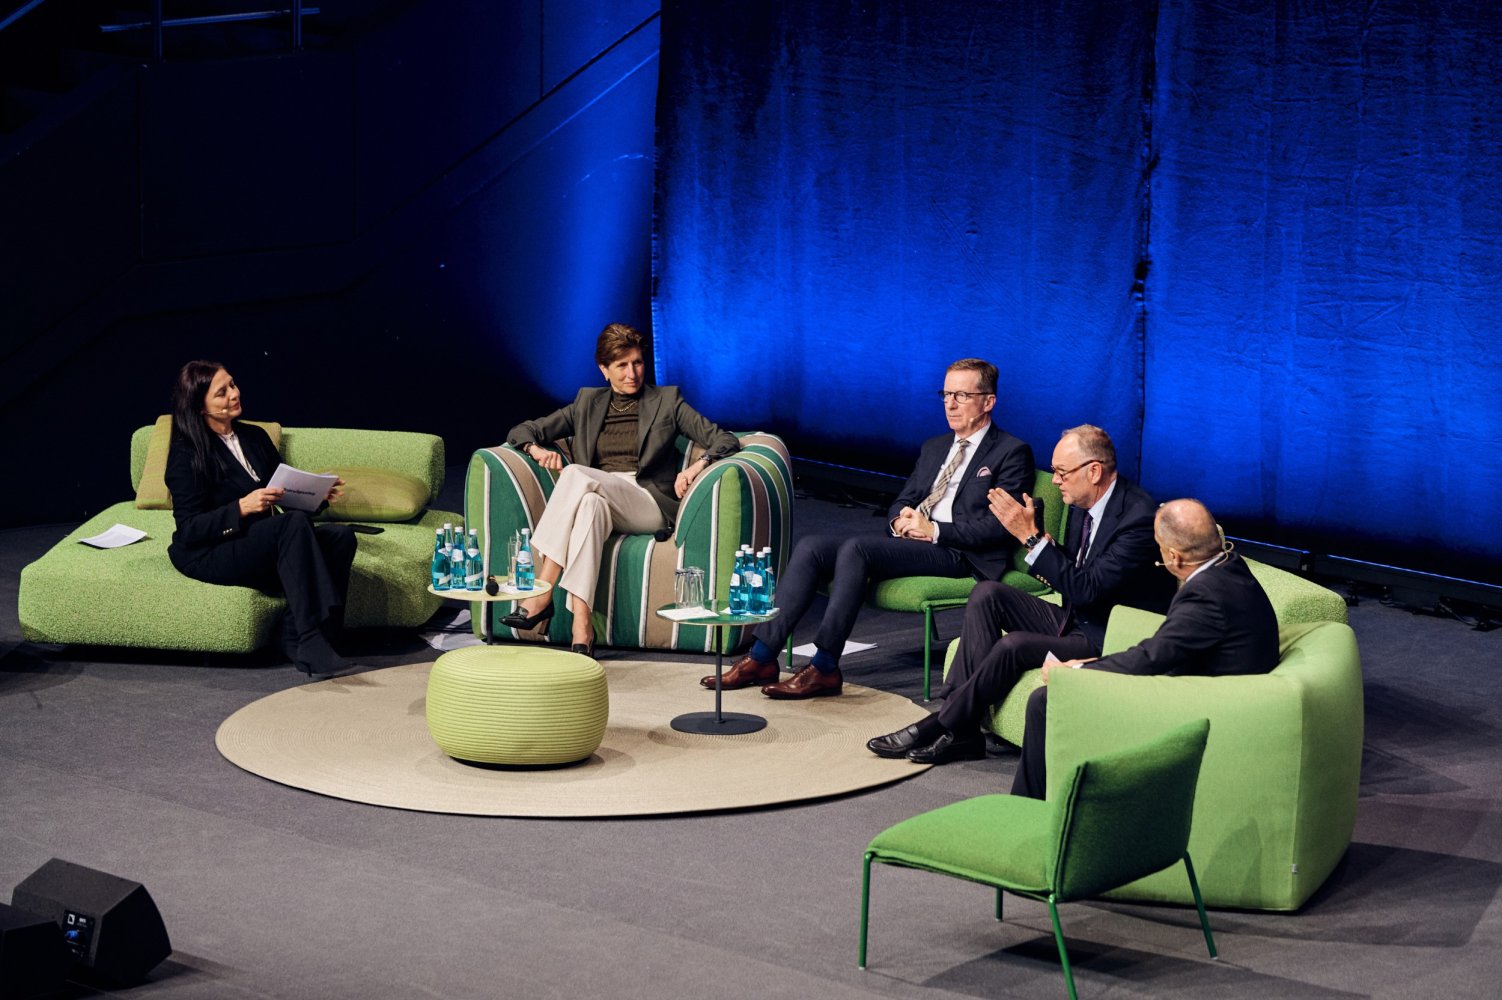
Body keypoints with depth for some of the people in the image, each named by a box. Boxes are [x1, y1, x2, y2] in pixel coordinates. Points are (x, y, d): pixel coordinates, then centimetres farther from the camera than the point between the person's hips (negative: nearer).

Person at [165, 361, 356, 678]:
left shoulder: (255, 437, 15)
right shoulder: (185, 455, -6)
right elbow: (189, 529, -13)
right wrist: (242, 508, -26)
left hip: (266, 543, 7)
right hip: (209, 554, -7)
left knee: (341, 536, -20)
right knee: (295, 523, -34)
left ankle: (296, 636, -25)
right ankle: (310, 640, -41)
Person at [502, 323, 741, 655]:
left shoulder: (666, 401, 14)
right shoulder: (587, 403, 21)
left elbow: (726, 441, 6)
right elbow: (522, 430, 22)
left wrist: (698, 465, -16)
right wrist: (536, 449, -3)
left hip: (650, 506, -3)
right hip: (599, 498, 3)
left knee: (577, 476, -32)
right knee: (590, 504, -37)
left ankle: (541, 595, -39)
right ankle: (581, 630, -50)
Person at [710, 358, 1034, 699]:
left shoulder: (1012, 453, 1)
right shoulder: (934, 447, 25)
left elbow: (1001, 527, -10)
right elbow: (901, 502, 25)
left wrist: (935, 530, -16)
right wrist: (900, 520, -1)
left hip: (956, 554, -8)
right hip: (907, 541, 8)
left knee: (855, 548, -31)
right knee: (810, 547, -13)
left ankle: (824, 668, -31)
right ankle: (762, 656, -18)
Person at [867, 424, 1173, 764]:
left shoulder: (1139, 515, -22)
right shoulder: (1084, 505, 6)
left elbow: (1086, 590, -26)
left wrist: (1031, 536, -24)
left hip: (1105, 640, -9)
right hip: (1074, 620, 9)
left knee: (1014, 645, -28)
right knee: (986, 594, -7)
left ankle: (945, 727, -9)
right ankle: (962, 730, -13)